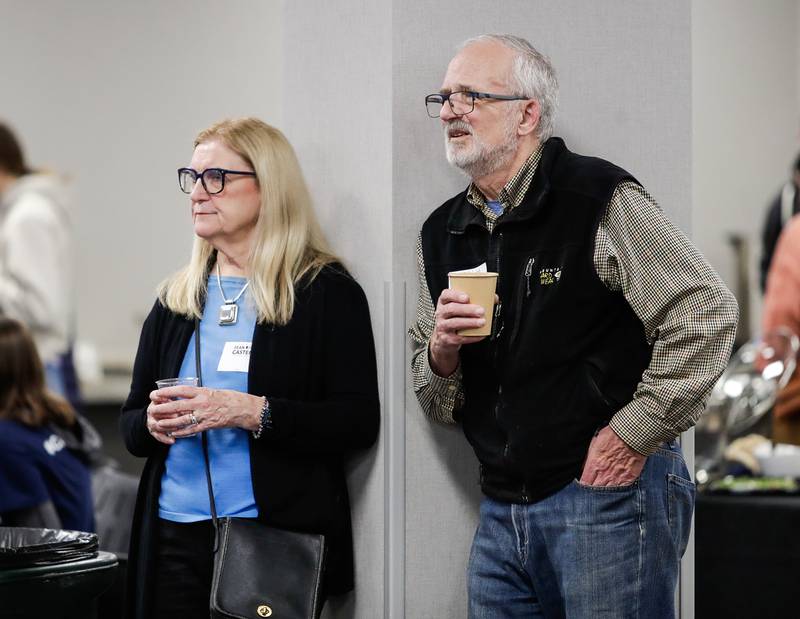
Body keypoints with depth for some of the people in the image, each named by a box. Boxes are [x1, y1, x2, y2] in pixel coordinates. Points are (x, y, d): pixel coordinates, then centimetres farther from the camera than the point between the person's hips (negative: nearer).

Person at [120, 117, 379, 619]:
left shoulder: (327, 292, -3)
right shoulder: (176, 299, 13)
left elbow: (359, 422, -11)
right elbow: (130, 423, 17)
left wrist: (252, 412, -22)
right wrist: (153, 423, -7)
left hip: (278, 539, -4)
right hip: (175, 536, 5)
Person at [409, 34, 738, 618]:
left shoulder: (599, 199, -8)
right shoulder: (441, 233, 11)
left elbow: (707, 313, -14)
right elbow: (436, 402, 16)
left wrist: (633, 435, -15)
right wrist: (441, 353, -6)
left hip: (609, 490, -6)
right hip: (502, 512, 6)